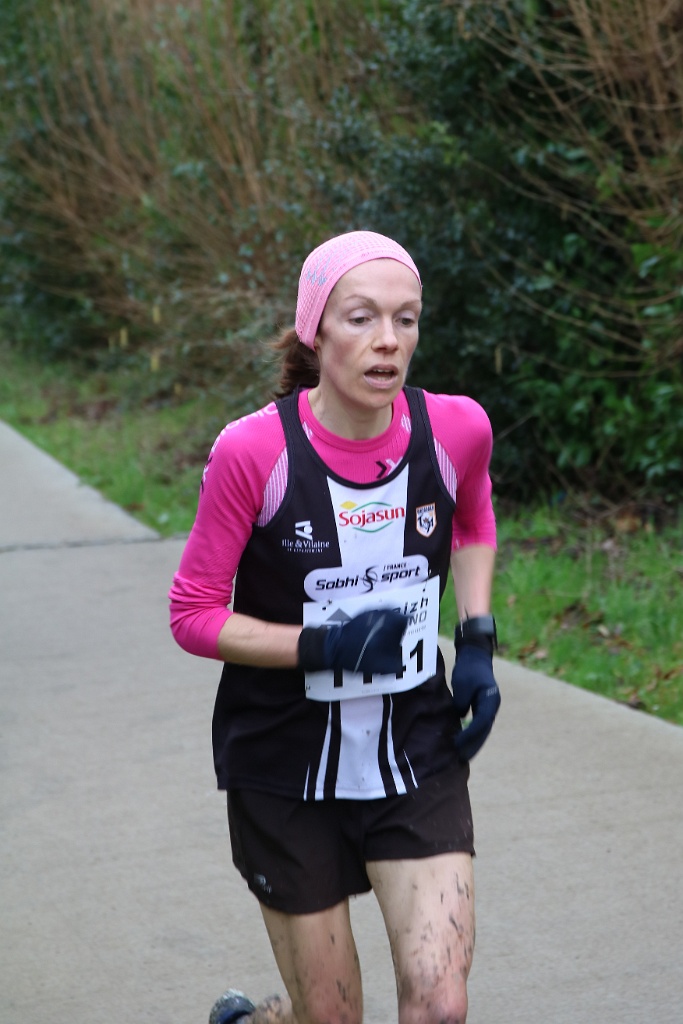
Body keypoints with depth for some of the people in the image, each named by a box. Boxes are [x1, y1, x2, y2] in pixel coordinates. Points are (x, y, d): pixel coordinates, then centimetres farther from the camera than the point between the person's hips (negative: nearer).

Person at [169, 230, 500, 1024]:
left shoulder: (456, 430, -9)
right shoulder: (254, 451, -18)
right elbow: (194, 615, -10)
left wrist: (477, 642, 1)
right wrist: (322, 646, -23)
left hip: (416, 757, 2)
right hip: (285, 771, -2)